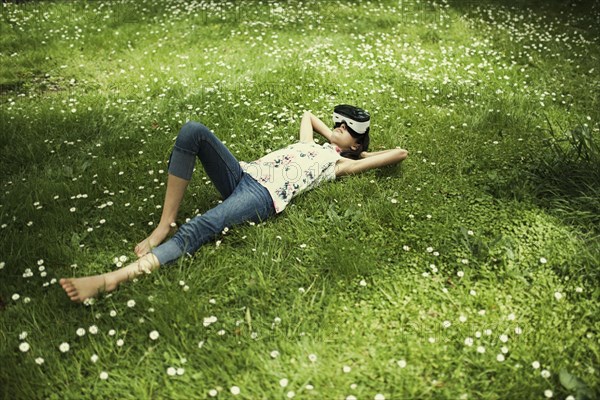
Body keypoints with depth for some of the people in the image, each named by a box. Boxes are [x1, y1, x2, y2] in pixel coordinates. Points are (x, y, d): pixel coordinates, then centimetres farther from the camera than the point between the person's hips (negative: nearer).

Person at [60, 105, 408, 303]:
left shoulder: (339, 162, 17)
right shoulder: (311, 143, 35)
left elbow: (401, 153, 16)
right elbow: (308, 114, 55)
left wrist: (363, 151, 28)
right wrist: (329, 135, 45)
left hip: (264, 197, -7)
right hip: (242, 174, 7)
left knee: (200, 229, -35)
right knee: (193, 131, -20)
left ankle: (112, 279, -46)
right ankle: (165, 225, -21)